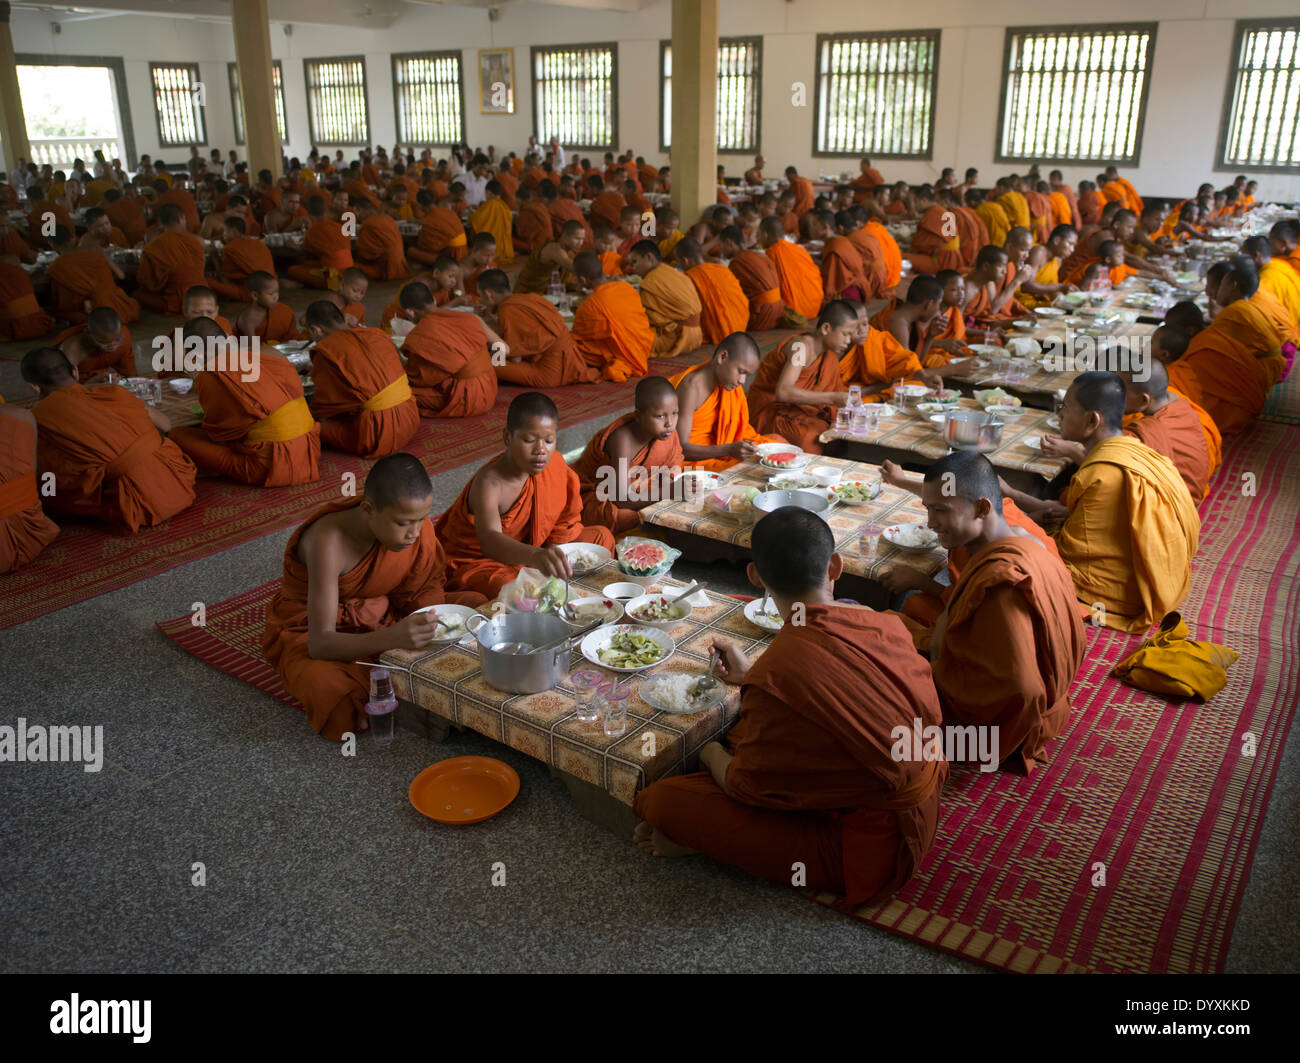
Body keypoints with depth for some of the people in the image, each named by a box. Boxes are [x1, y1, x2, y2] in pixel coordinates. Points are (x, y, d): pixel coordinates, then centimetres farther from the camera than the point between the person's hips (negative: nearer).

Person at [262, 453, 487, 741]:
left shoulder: (412, 519, -18)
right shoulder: (330, 541, -34)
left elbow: (427, 588, -4)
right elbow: (320, 643, -37)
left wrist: (428, 630, -27)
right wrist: (393, 637, -53)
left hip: (379, 615, 5)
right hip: (308, 630, -5)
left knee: (478, 606, -8)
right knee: (334, 695, -38)